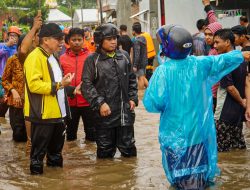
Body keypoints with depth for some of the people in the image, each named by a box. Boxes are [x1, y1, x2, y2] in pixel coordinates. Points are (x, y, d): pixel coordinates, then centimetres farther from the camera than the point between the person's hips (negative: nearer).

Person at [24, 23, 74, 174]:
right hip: (43, 114, -9)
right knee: (39, 149, 1)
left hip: (57, 112, 9)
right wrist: (59, 85, -23)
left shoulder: (52, 57, 16)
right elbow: (34, 85, -25)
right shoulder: (35, 57, -15)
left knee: (56, 147, 18)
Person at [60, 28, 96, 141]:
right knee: (70, 133, 16)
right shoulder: (62, 58, 0)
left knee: (91, 133, 6)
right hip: (70, 102, 1)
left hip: (88, 101, -1)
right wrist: (72, 90, -5)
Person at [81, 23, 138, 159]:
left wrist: (133, 98, 7)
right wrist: (99, 103, -17)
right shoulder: (92, 60, -5)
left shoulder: (124, 56, 10)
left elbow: (132, 79, 19)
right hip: (104, 112, -3)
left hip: (125, 112, 4)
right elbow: (86, 85, -9)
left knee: (128, 147, 11)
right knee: (105, 149, 7)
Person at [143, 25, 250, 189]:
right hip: (198, 130, 4)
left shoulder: (163, 71, -18)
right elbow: (222, 61, 12)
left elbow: (153, 103, -22)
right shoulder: (199, 64, -5)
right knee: (198, 173, 17)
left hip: (175, 133, -4)